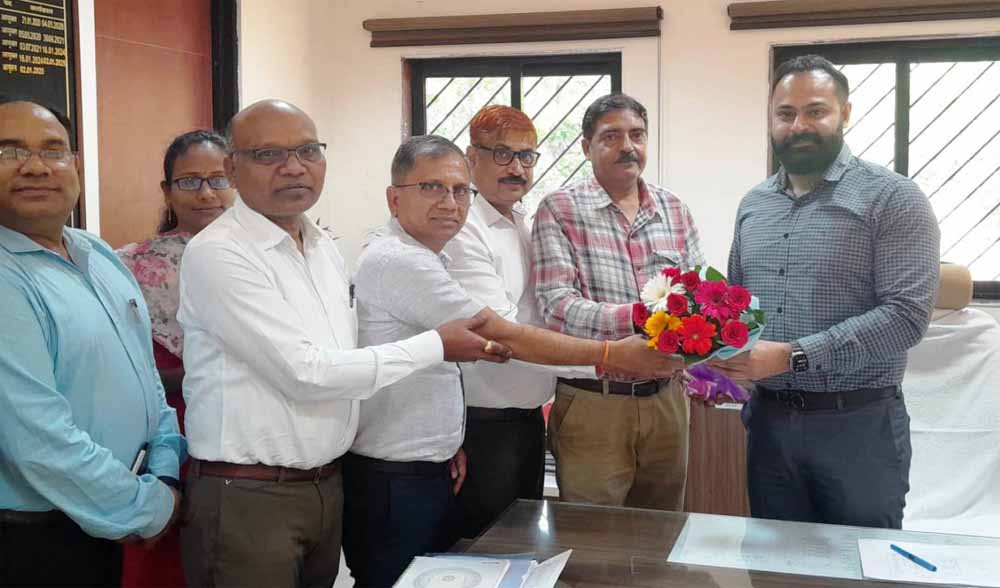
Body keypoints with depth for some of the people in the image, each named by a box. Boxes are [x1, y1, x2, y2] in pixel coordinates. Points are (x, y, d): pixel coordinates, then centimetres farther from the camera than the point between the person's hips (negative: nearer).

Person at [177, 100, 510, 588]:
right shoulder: (216, 253, -16)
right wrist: (437, 346, -14)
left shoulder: (324, 247, 9)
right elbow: (306, 373, -21)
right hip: (248, 496, -7)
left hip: (327, 486, 7)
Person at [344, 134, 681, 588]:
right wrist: (612, 355, -16)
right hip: (391, 482, -9)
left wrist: (447, 444, 9)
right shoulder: (398, 262, -20)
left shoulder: (417, 259, 12)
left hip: (431, 475, 9)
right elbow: (504, 337, -21)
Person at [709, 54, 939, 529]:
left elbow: (906, 315, -17)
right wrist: (720, 363, -4)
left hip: (858, 423, -5)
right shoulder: (753, 205, 10)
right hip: (769, 420, 5)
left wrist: (791, 356, -23)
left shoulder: (892, 198, -8)